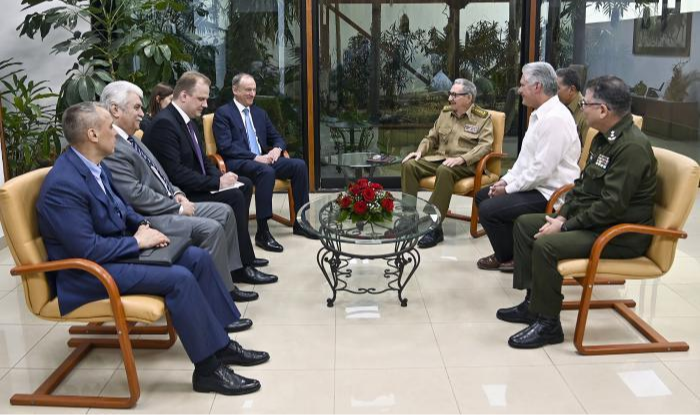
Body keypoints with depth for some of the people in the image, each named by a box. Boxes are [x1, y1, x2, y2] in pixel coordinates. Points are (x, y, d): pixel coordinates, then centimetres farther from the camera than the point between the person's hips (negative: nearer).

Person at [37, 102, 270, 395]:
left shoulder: (96, 166, 4)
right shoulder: (63, 185, -24)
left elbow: (121, 206, 20)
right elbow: (87, 250, -27)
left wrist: (143, 226, 0)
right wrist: (138, 241, -17)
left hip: (119, 246, 10)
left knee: (198, 258, 0)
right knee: (179, 278, -25)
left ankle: (220, 342, 7)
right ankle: (208, 368, -13)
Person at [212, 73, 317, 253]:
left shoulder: (260, 113, 22)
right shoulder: (223, 113, 1)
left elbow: (278, 138, 22)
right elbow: (225, 146, -12)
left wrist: (277, 149, -3)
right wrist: (255, 157, -20)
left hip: (264, 159, 7)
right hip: (238, 163, -6)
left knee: (299, 165, -16)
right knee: (266, 171, -37)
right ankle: (262, 233, -34)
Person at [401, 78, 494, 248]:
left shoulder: (483, 117, 0)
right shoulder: (446, 112, 16)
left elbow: (485, 145, -13)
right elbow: (431, 137, 22)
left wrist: (461, 158, -26)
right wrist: (420, 151, 1)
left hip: (466, 164, -6)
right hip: (439, 158, 6)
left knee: (444, 171, -39)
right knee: (409, 164, -18)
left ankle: (434, 227, -35)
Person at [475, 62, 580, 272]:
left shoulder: (555, 118, -23)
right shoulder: (540, 114, 10)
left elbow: (542, 169, -26)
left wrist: (509, 189, -16)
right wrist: (506, 180, 5)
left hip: (548, 195, -11)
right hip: (533, 185, 11)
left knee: (488, 209, -18)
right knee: (482, 195, 13)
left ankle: (508, 258, 6)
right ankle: (509, 249, 20)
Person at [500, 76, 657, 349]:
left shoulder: (632, 147, -23)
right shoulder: (604, 138, 9)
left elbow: (612, 206, -27)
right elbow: (582, 184, 16)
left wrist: (565, 226, -20)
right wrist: (562, 216, 2)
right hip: (592, 220, 11)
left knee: (546, 245, -28)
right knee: (524, 224, 7)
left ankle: (548, 323, -11)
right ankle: (533, 302, 12)